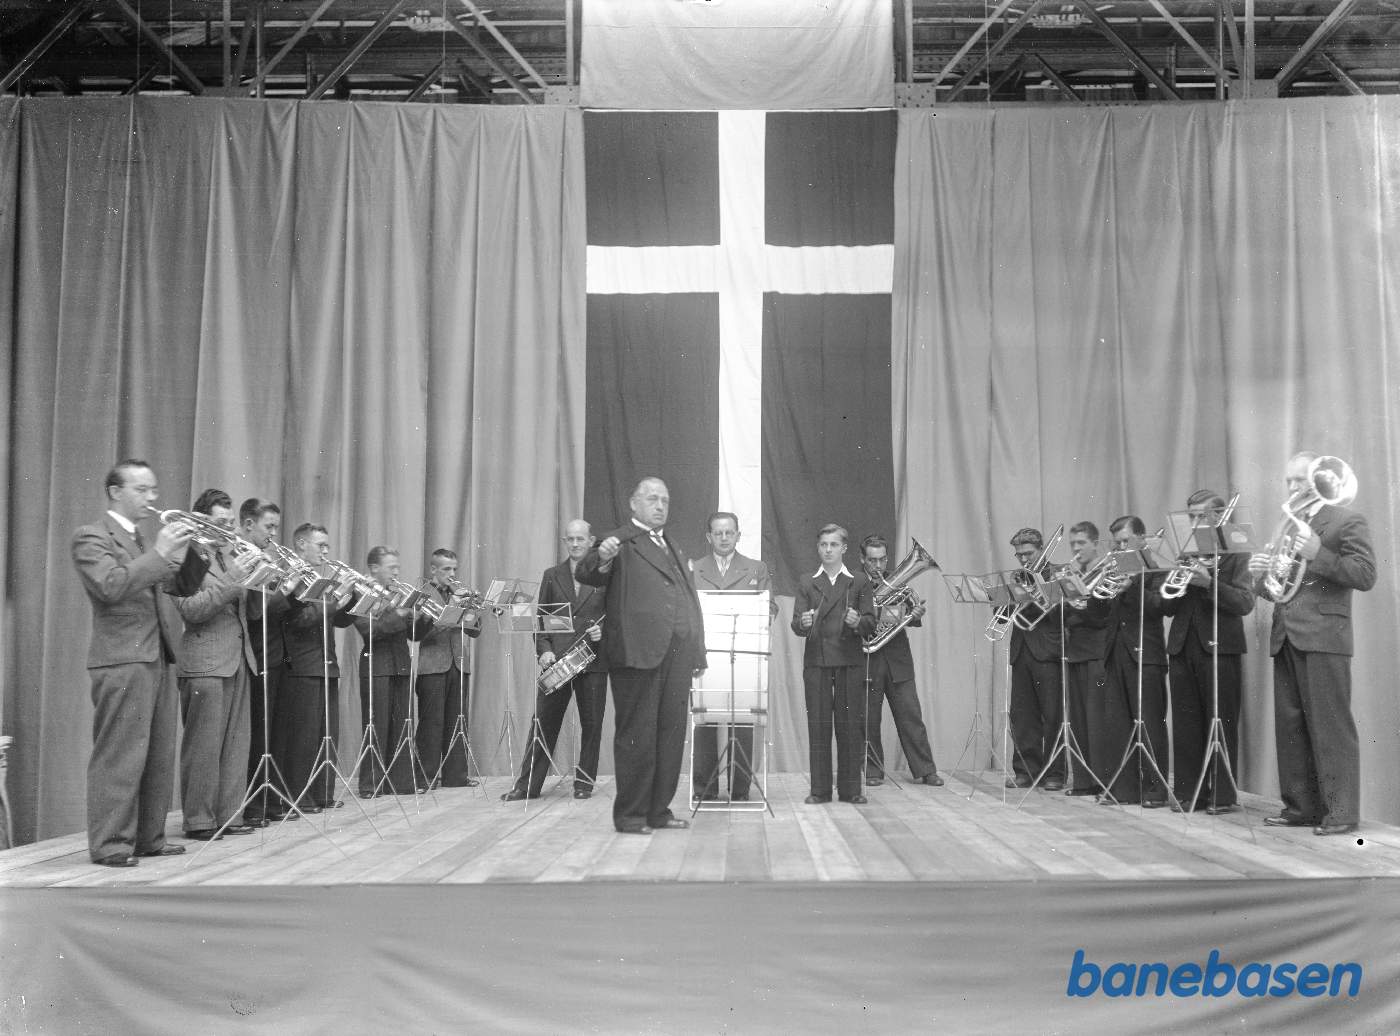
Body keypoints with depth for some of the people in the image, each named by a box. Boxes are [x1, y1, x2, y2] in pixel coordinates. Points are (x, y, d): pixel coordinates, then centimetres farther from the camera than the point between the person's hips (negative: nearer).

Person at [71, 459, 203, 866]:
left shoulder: (148, 537, 20)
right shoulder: (91, 537, -4)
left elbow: (183, 586, 19)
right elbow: (111, 586, -20)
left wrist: (193, 548, 3)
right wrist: (159, 554, -21)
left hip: (157, 660, 8)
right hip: (122, 661, -8)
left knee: (159, 757, 11)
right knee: (120, 756, -7)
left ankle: (149, 838, 19)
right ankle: (109, 845, 0)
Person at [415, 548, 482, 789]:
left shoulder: (459, 595, 18)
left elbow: (475, 631, 14)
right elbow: (417, 631, -11)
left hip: (458, 665, 5)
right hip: (432, 666, -5)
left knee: (457, 721, 5)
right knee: (432, 722, -3)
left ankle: (456, 774, 10)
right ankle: (427, 775, 3)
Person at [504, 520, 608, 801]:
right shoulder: (552, 575, 11)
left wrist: (603, 631, -12)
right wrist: (543, 649, -4)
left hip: (592, 661, -1)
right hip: (556, 661, 1)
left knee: (592, 724, 3)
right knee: (544, 723, 2)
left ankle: (584, 783, 15)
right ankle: (527, 785, 7)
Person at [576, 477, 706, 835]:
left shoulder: (674, 550, 24)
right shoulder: (621, 542, 1)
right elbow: (586, 576, -15)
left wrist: (697, 651, 14)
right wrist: (601, 558, -37)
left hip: (676, 654, 7)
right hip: (638, 651, -7)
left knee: (671, 731, 9)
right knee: (636, 734, -2)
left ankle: (659, 809, 18)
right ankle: (630, 814, 5)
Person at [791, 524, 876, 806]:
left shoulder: (859, 581, 10)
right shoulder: (807, 584, 12)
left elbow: (871, 623, 4)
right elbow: (796, 625, 4)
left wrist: (858, 622, -18)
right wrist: (803, 623, -19)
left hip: (849, 661, -1)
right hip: (816, 662, 1)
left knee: (850, 725, -1)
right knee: (818, 726, 0)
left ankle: (850, 788, 7)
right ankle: (820, 789, 5)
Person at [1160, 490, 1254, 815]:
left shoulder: (1234, 554, 0)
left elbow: (1245, 604, -11)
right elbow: (1167, 607, 13)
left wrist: (1208, 582, -22)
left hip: (1219, 647, -5)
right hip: (1183, 648, 5)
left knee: (1221, 724, -1)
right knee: (1185, 725, 5)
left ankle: (1223, 796, 4)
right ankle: (1187, 792, 11)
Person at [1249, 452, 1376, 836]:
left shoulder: (1347, 522, 0)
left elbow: (1366, 576, -11)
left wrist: (1317, 554, -21)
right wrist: (1261, 576, 1)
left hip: (1323, 636, -7)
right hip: (1285, 638, 7)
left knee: (1331, 727, -6)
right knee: (1290, 727, 8)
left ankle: (1341, 811, -3)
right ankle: (1300, 806, 15)